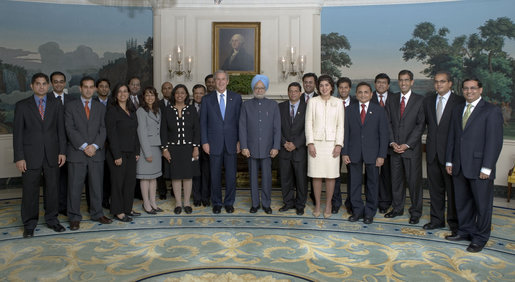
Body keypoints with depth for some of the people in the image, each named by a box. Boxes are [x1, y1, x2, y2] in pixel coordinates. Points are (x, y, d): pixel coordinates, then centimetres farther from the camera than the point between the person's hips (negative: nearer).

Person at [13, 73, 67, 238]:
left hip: (52, 154, 2)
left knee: (52, 188, 9)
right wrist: (19, 157, -7)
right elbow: (17, 132, -1)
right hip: (31, 155, -2)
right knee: (30, 191, 3)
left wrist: (62, 151, 0)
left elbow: (61, 130, 8)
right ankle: (29, 225, 16)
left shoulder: (56, 105, 8)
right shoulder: (22, 105, 2)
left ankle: (52, 220, 23)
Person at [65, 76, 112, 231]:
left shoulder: (100, 107, 12)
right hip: (76, 153, -2)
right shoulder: (70, 106, 4)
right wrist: (84, 146, -14)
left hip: (96, 153, 2)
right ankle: (74, 217, 13)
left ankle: (97, 214, 22)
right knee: (75, 187, 1)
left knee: (97, 185, 8)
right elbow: (70, 129, -5)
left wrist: (95, 146, -11)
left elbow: (103, 129, 4)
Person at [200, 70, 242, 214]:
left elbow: (239, 120, 6)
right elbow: (203, 122, 4)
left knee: (231, 175, 5)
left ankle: (229, 203, 20)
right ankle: (216, 203, 20)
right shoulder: (207, 99, 5)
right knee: (215, 175, 6)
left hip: (231, 143, 0)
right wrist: (204, 142, -3)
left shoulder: (236, 98, 6)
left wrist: (239, 141, 0)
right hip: (214, 143, 0)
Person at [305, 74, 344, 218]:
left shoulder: (338, 102, 5)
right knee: (316, 176, 3)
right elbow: (308, 123, 2)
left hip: (332, 143, 0)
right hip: (316, 143, 0)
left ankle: (328, 206, 16)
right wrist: (310, 143, -6)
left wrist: (339, 144, -5)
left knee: (330, 176, 3)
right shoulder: (312, 101, 4)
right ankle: (317, 205, 16)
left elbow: (340, 125, 4)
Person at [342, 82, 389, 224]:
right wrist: (345, 153, -3)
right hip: (354, 152, 1)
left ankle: (370, 212, 21)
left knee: (372, 183, 8)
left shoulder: (379, 110, 2)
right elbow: (346, 132, 4)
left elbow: (383, 134, -1)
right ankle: (357, 210, 21)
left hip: (372, 153, -1)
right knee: (355, 183, 7)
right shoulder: (349, 110, 6)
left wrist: (381, 155, -8)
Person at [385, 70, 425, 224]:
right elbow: (388, 123, 7)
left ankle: (415, 212, 15)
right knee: (396, 180, 10)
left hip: (412, 148, -3)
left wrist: (407, 145, -12)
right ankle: (397, 208, 24)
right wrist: (392, 142, -5)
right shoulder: (392, 99, 10)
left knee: (414, 181, 2)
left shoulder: (420, 100, -2)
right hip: (395, 148, 3)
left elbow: (420, 125, -6)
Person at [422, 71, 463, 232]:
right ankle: (437, 220, 24)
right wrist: (432, 136, 8)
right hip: (432, 151, 5)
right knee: (435, 188, 12)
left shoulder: (459, 102, -5)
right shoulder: (428, 101, 10)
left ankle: (454, 222, 18)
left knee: (452, 189, 4)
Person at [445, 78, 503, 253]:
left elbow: (495, 141, -11)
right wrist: (449, 160, 10)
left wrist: (487, 167, -15)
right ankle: (465, 231, 30)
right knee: (462, 202, 15)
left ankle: (480, 237, 20)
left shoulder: (491, 111, -6)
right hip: (459, 167, 6)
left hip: (480, 168, -5)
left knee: (482, 204, 6)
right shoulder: (457, 110, 14)